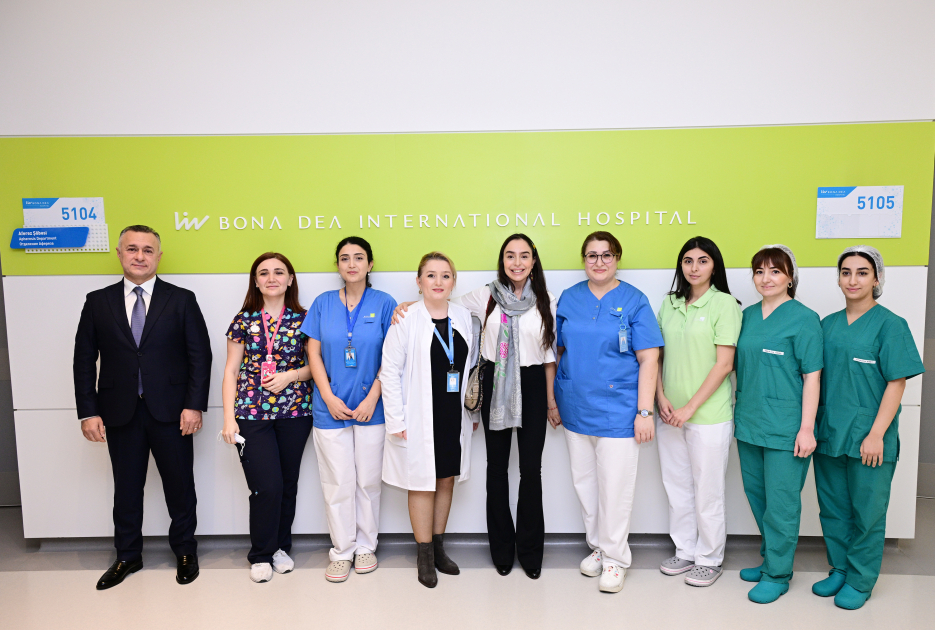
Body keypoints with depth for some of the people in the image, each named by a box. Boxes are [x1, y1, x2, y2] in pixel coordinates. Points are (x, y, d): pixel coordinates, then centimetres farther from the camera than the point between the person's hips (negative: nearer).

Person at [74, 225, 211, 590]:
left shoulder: (182, 300, 1)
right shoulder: (98, 302, 6)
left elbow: (200, 356, -3)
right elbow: (84, 360, 5)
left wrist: (194, 405, -10)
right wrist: (88, 412, -2)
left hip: (171, 411, -2)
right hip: (120, 412, 2)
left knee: (179, 484, 9)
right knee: (126, 488, 14)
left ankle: (185, 551, 29)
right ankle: (127, 556, 32)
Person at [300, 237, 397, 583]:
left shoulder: (384, 303, 0)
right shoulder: (323, 303, 4)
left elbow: (391, 358, -2)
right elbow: (314, 353, 3)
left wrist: (372, 398, -9)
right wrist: (329, 398, -6)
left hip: (370, 407, -1)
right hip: (331, 407, 1)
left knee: (368, 480, 8)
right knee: (338, 482, 6)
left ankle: (366, 546, 26)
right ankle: (342, 551, 22)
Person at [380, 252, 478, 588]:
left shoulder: (464, 317, 5)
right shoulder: (406, 319, -8)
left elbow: (473, 367, 10)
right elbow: (390, 371, -8)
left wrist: (474, 410, 9)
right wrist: (396, 420, -12)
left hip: (455, 415, 4)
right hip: (420, 418, -4)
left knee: (447, 481, 14)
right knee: (422, 484, 5)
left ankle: (439, 548, 30)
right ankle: (425, 557, 21)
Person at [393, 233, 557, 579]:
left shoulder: (546, 301, 1)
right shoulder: (486, 296, 0)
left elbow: (549, 353, 5)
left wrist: (551, 398, 6)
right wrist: (410, 304, -9)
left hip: (532, 385, 0)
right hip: (495, 385, 1)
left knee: (531, 469, 3)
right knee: (497, 467, 10)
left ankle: (530, 549, 21)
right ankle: (502, 548, 26)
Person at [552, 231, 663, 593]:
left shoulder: (634, 301, -5)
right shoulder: (569, 299, 6)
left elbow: (649, 360, -7)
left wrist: (645, 411, -12)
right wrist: (554, 401, 10)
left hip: (617, 410, -4)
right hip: (575, 409, 4)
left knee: (614, 488, 3)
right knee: (584, 481, 15)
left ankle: (614, 558, 22)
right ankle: (597, 546, 34)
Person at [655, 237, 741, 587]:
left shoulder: (724, 304, -8)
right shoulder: (670, 303, 8)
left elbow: (724, 364, -12)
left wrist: (690, 408, -14)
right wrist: (661, 397, -3)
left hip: (708, 415, -5)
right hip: (670, 414, 5)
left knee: (707, 490, 6)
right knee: (676, 486, 14)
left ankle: (709, 558, 25)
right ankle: (685, 551, 32)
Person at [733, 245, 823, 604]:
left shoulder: (803, 318, -9)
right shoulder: (748, 316, 9)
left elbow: (812, 377, -11)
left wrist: (807, 428, -14)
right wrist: (738, 413, 14)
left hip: (785, 427, -6)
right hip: (749, 423, 6)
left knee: (781, 503, 3)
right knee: (757, 496, 17)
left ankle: (777, 574, 19)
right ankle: (771, 559, 36)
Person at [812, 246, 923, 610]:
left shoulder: (890, 324, -7)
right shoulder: (828, 324, 8)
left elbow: (896, 383, -10)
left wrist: (876, 434, -15)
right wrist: (811, 425, 7)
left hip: (867, 438, -5)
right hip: (828, 433, 5)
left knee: (867, 512, 7)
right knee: (832, 508, 15)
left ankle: (860, 580, 23)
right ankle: (838, 570, 31)